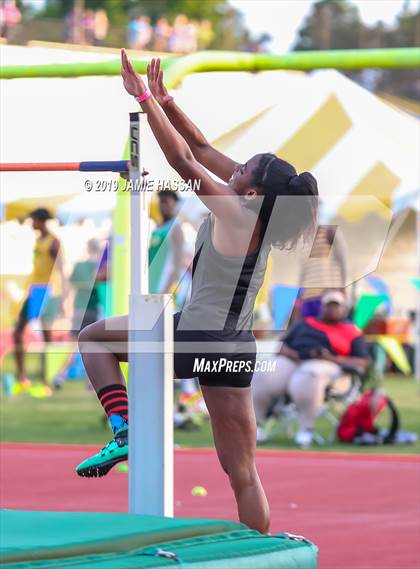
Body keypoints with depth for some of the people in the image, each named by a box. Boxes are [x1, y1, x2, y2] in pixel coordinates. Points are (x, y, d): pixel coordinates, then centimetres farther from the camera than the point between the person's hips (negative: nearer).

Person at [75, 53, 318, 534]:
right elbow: (202, 151, 13)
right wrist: (164, 101, 13)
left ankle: (124, 430, -3)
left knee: (93, 337, 13)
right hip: (237, 348, 8)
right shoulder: (256, 212, 6)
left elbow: (185, 160, -18)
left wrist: (145, 99, -13)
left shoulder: (235, 215, -15)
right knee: (242, 473, 9)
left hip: (195, 337, -8)